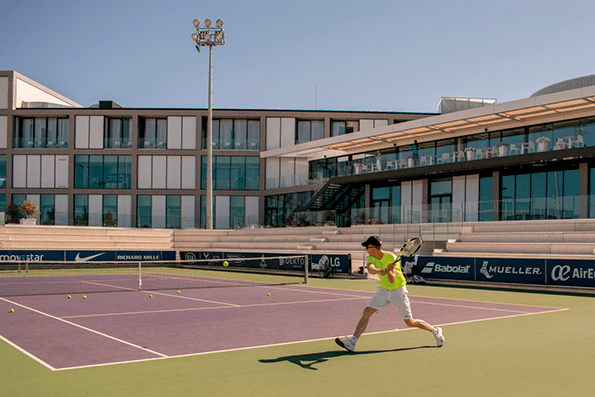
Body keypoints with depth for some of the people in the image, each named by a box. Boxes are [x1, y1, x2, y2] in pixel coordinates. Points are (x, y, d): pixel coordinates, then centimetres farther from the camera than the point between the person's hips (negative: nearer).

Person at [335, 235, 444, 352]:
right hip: (384, 290, 5)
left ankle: (435, 331, 25)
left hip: (398, 291, -5)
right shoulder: (371, 258, -8)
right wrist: (380, 270, -50)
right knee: (366, 313, -11)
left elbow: (392, 280, -30)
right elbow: (370, 269, -30)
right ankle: (352, 342, -12)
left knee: (410, 323, 2)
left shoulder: (391, 257, -23)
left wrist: (389, 271, -50)